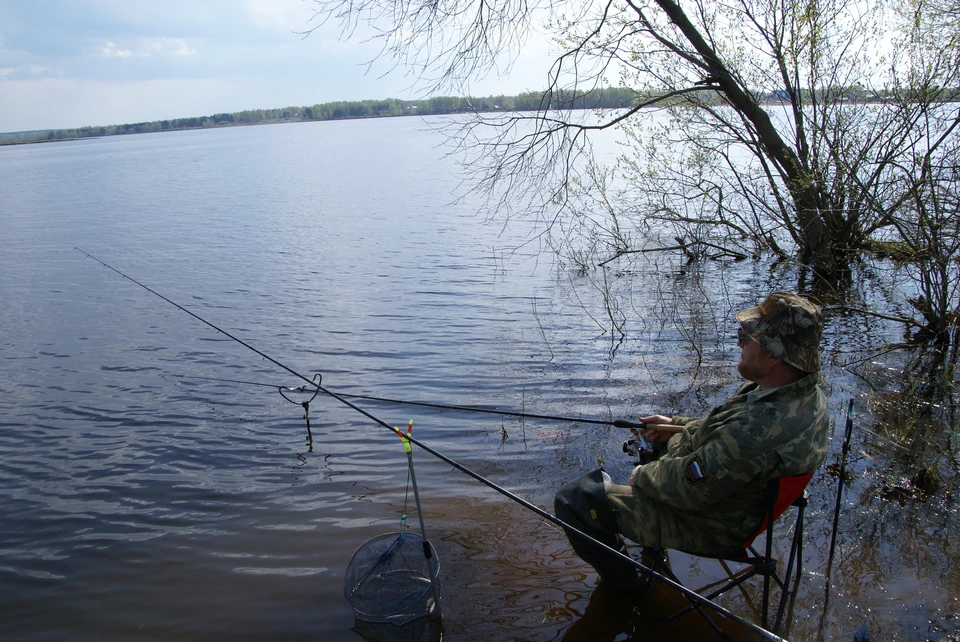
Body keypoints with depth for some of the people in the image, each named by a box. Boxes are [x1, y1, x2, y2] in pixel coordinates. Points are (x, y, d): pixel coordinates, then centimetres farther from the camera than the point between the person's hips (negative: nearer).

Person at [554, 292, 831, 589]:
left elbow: (689, 489, -30)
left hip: (704, 526, -10)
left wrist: (644, 475, -10)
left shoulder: (758, 431, -41)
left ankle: (626, 586, 14)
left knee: (571, 501, -9)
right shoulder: (807, 393, -9)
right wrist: (678, 425, 4)